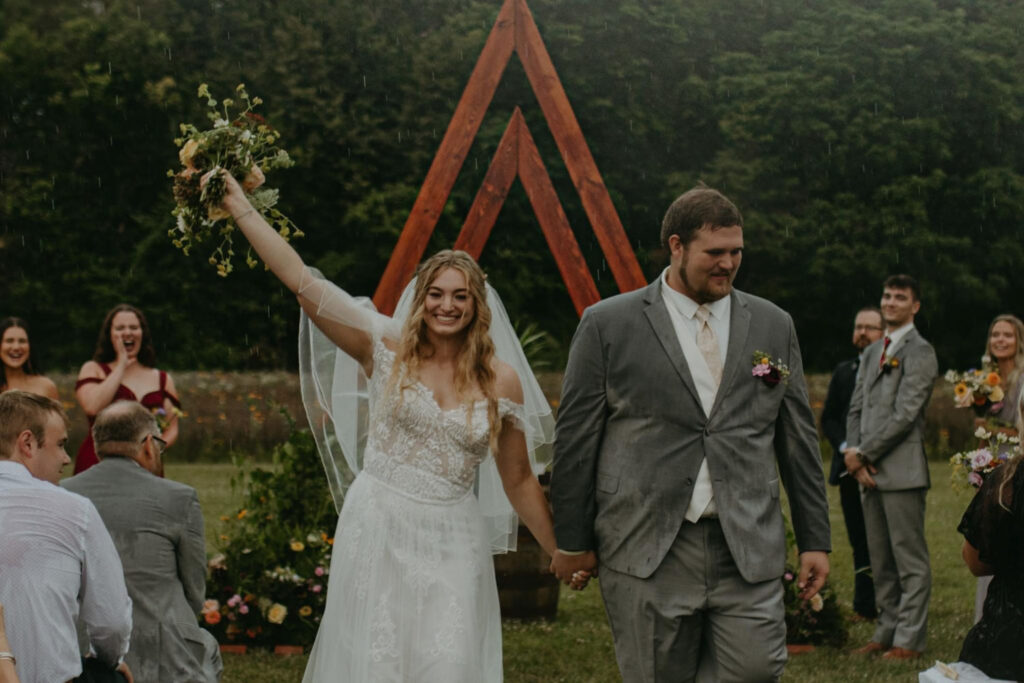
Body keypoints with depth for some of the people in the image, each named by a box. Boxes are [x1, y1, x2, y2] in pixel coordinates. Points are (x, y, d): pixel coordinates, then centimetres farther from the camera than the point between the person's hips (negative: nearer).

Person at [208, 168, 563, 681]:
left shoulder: (501, 380, 2)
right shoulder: (386, 349, -1)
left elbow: (519, 481, 10)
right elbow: (303, 283, -6)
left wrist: (561, 553, 11)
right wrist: (241, 210, -8)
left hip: (451, 543, 1)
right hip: (377, 529, -1)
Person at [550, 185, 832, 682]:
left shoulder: (773, 325, 11)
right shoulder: (608, 325, 1)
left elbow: (798, 440, 13)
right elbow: (576, 439, 3)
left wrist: (814, 539, 10)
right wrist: (572, 541, 2)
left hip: (749, 555, 2)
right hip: (647, 555, -2)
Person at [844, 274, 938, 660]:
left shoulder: (920, 352, -7)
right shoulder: (873, 352, 19)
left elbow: (904, 415, -14)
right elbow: (856, 408, 16)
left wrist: (862, 453, -11)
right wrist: (854, 456, 0)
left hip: (902, 470, -8)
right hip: (869, 472, 8)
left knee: (910, 560, -3)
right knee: (881, 561, 12)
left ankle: (910, 640, -1)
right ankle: (886, 632, 19)